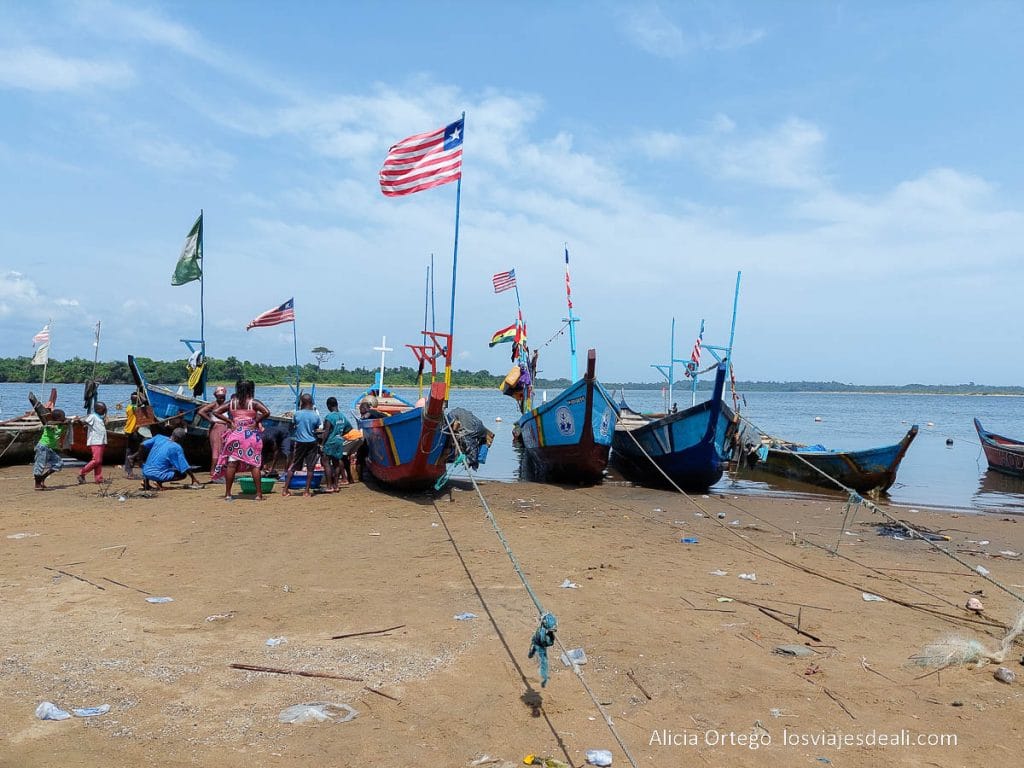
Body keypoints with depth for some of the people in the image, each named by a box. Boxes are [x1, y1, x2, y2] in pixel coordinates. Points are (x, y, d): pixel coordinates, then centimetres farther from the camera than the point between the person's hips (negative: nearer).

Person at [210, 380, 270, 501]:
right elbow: (266, 412, -15)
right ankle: (259, 494, 1)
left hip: (235, 435, 2)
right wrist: (256, 421, -5)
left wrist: (229, 421, 2)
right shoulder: (254, 402, -2)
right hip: (252, 435, -2)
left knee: (231, 464, 6)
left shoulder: (231, 403, 7)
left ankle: (227, 494, 8)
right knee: (254, 465, 1)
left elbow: (215, 412, 3)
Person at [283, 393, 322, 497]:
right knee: (310, 468, 5)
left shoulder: (297, 414, -8)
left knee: (292, 467, 8)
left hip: (299, 442, 0)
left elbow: (292, 426, 6)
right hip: (312, 443, 0)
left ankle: (285, 490, 7)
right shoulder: (316, 415, -6)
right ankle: (307, 491, 5)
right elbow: (316, 429, 5)